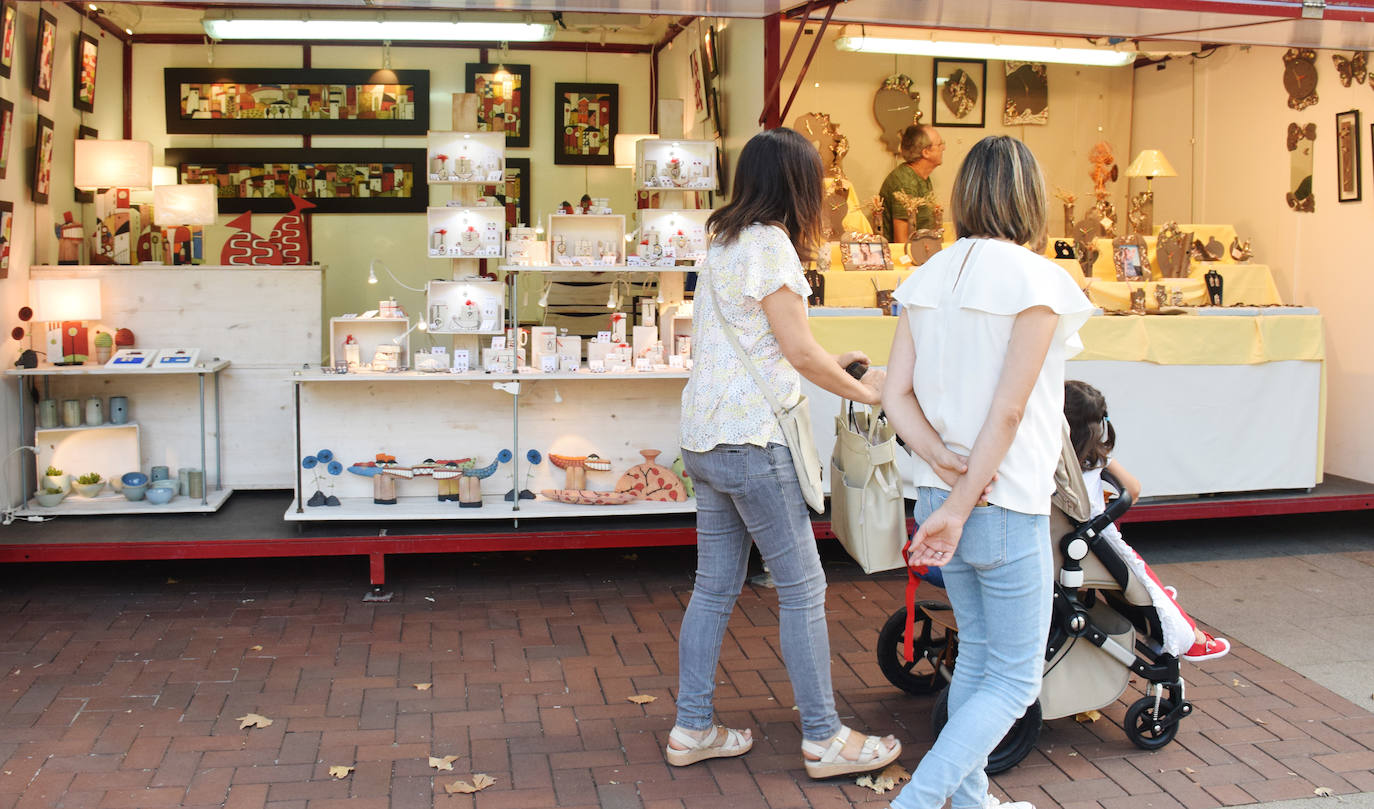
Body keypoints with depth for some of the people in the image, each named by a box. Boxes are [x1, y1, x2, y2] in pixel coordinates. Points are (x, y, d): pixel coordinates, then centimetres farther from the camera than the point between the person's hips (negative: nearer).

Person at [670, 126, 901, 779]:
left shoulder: (721, 242, 15)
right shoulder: (770, 243, -13)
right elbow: (799, 350, -15)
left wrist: (829, 364, 24)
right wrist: (865, 391, -1)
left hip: (704, 441, 9)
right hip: (751, 441, -9)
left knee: (715, 587, 13)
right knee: (802, 588, 1)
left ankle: (692, 728, 20)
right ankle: (823, 738, 10)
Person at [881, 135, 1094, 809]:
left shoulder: (928, 278, 4)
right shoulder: (1035, 279, -15)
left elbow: (895, 395, -1)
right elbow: (1008, 411, -18)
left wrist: (947, 465, -8)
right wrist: (960, 506, -13)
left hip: (942, 495, 7)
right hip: (1008, 507, -7)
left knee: (975, 653, 22)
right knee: (1014, 680, 6)